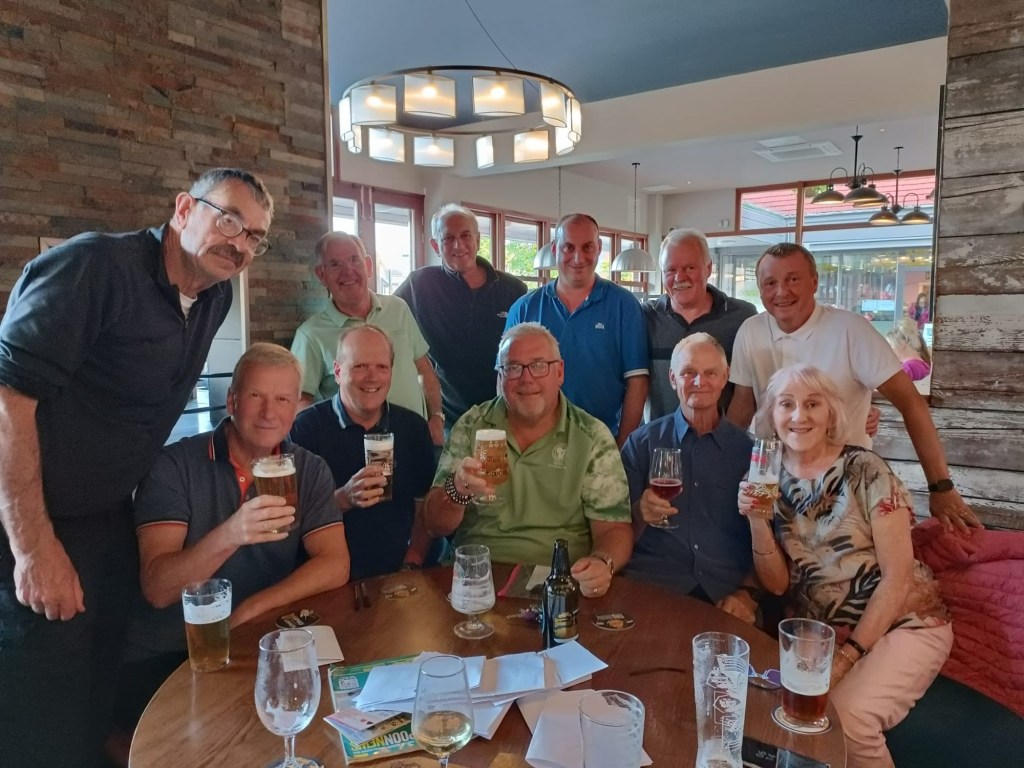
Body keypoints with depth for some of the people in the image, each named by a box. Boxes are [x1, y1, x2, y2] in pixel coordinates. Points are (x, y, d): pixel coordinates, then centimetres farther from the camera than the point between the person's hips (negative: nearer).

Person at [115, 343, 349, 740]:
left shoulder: (310, 471, 1)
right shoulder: (174, 465, -10)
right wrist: (228, 536, -34)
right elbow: (157, 590, -16)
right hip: (162, 656, -3)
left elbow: (334, 566, -7)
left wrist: (249, 610, -18)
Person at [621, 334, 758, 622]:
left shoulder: (748, 449, 9)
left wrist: (748, 593, -5)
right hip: (651, 585, -1)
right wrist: (640, 514, -13)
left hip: (727, 590, 2)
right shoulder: (642, 442, 7)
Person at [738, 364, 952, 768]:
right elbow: (778, 584, -2)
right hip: (820, 632, 4)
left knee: (846, 719, -26)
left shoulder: (864, 470, -12)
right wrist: (758, 521, -18)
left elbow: (897, 577, -12)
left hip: (902, 624, -3)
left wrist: (848, 655, -16)